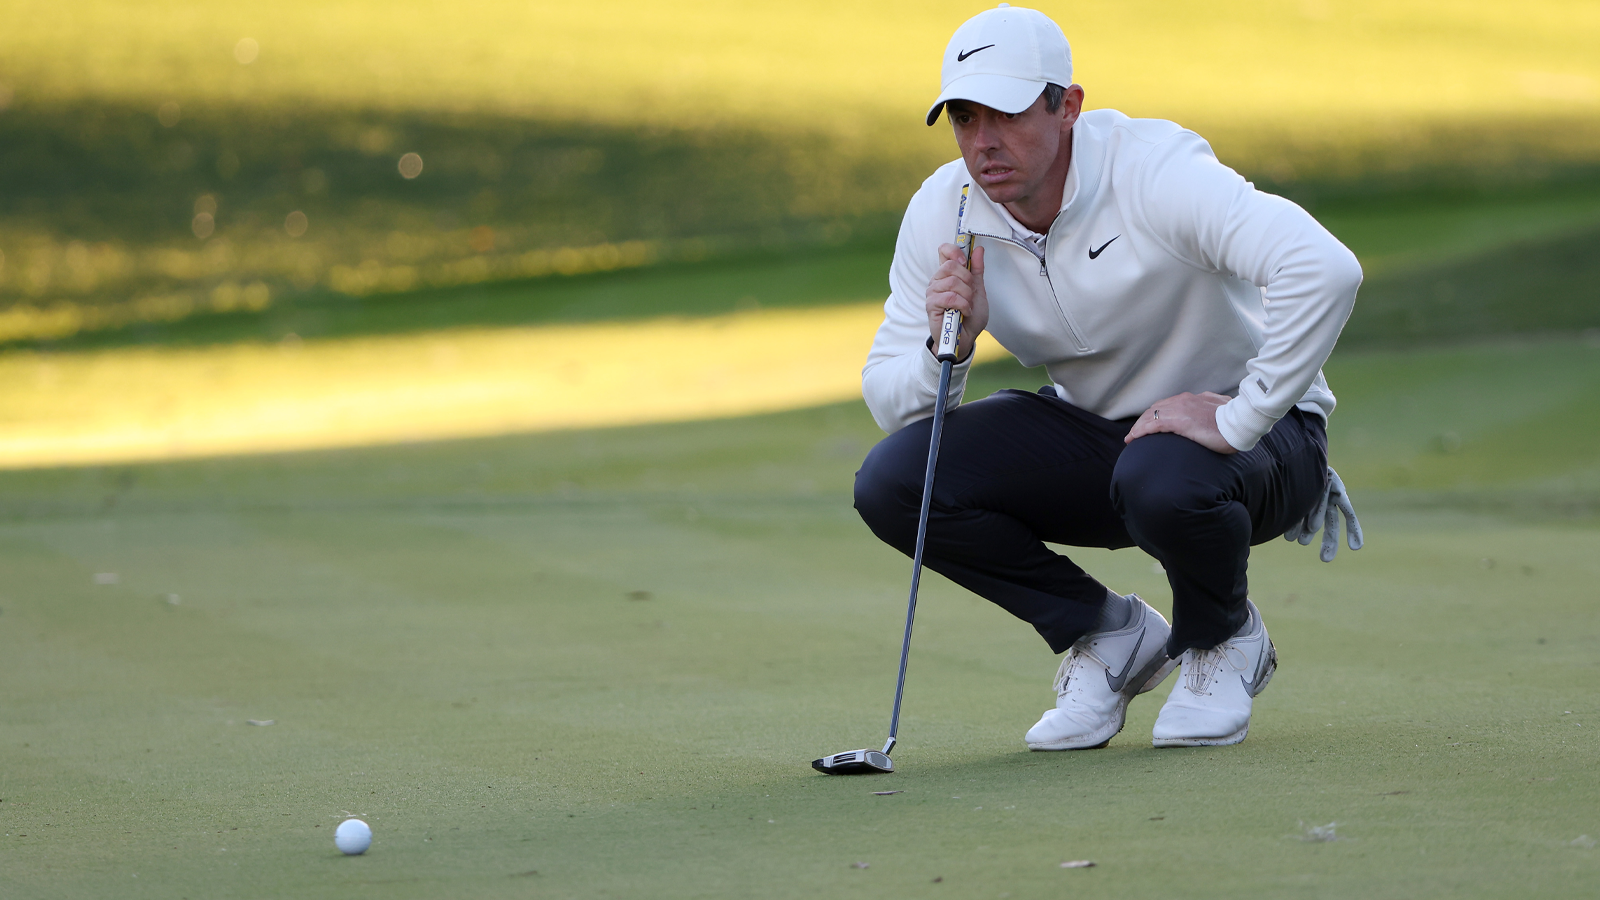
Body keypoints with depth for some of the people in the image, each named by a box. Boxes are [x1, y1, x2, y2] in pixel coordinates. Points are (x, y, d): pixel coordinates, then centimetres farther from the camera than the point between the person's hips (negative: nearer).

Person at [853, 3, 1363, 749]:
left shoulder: (1153, 170, -27)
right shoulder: (941, 214, -10)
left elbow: (1326, 268, -40)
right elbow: (888, 399, -7)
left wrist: (1238, 420, -37)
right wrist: (947, 347, -29)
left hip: (1252, 434, -5)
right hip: (1091, 430, 5)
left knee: (1162, 482, -41)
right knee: (892, 483, -17)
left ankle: (1222, 639, -4)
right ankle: (1110, 636, 3)